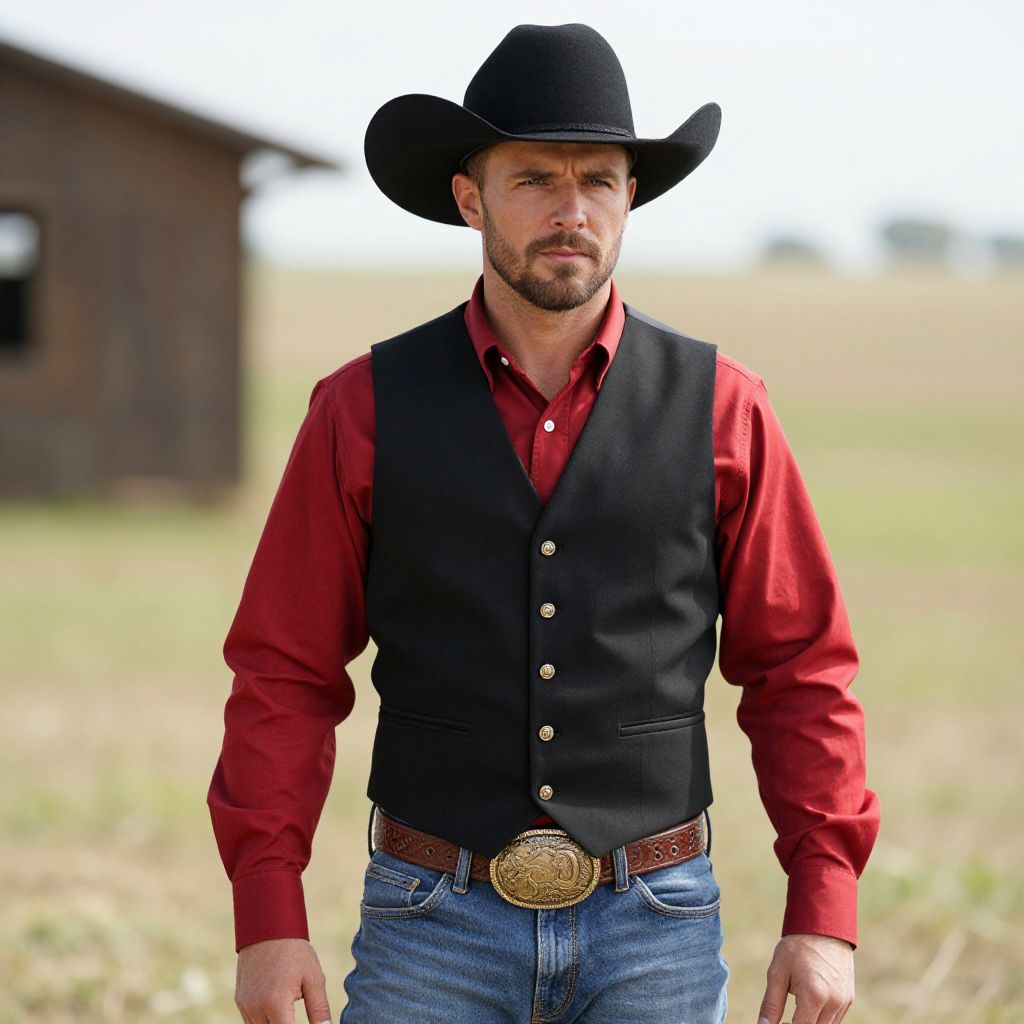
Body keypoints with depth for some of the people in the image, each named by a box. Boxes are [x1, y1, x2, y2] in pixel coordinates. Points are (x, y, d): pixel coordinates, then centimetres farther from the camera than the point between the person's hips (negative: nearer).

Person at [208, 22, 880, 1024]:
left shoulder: (719, 408, 1)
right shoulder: (364, 411, 0)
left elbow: (801, 672, 3)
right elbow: (284, 675, 1)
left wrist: (824, 914, -5)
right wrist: (266, 920, -6)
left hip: (654, 934, 0)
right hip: (432, 927, 0)